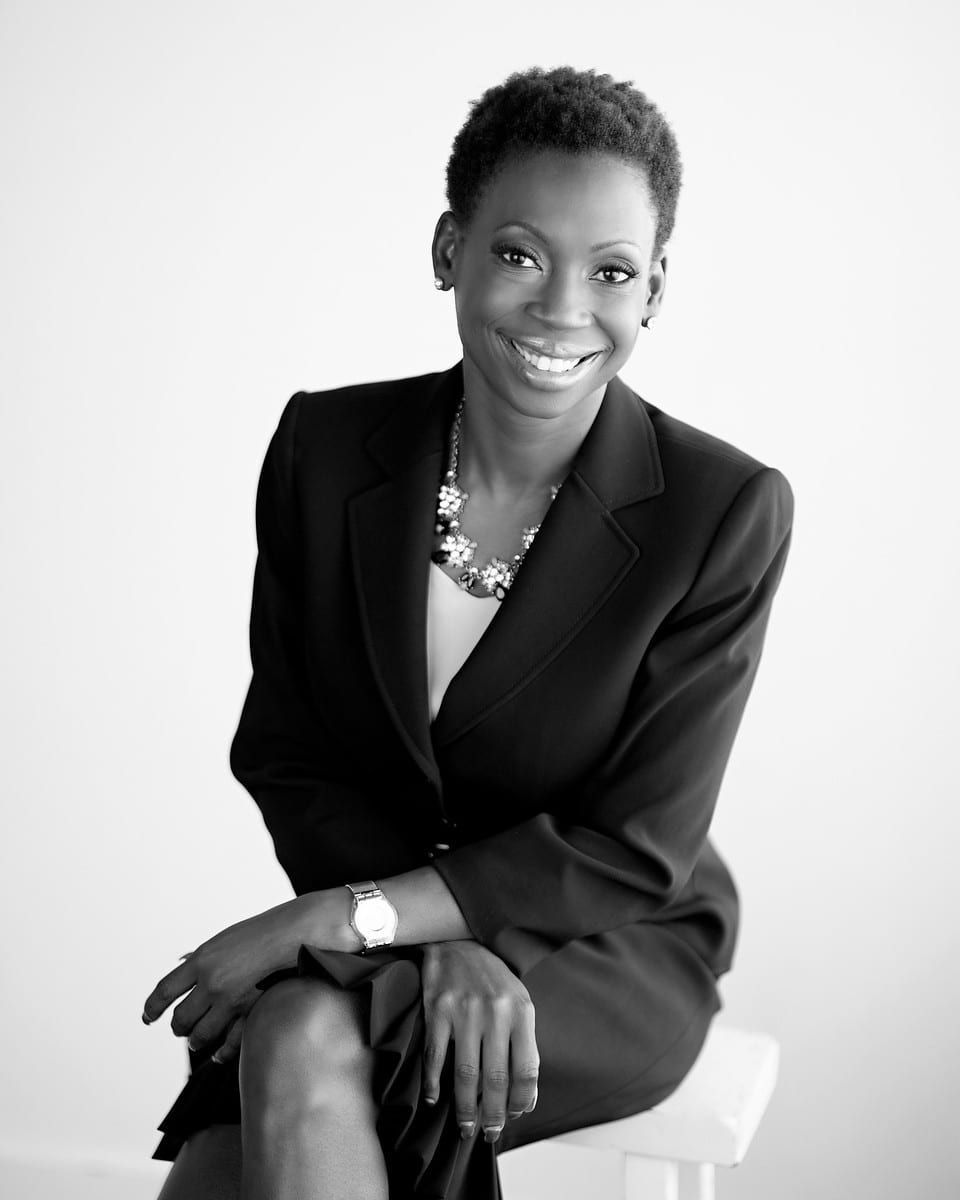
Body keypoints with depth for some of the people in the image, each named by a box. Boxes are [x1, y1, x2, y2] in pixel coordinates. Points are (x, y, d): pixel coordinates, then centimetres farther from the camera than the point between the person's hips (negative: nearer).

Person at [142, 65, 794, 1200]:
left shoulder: (727, 510, -14)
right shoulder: (325, 448, -4)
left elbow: (638, 849, -13)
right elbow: (282, 756, -1)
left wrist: (340, 917, -21)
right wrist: (448, 942, -19)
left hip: (610, 956, -2)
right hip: (394, 932, 3)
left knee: (306, 1037, -32)